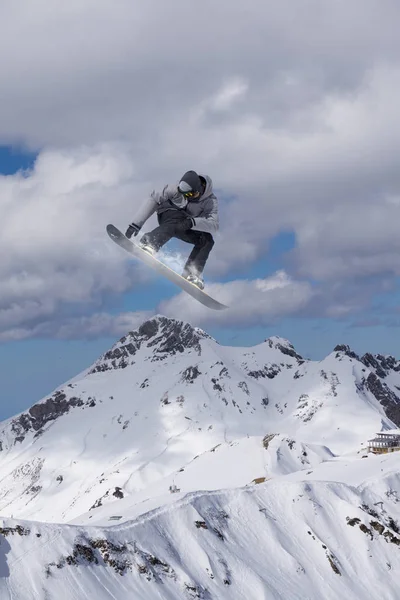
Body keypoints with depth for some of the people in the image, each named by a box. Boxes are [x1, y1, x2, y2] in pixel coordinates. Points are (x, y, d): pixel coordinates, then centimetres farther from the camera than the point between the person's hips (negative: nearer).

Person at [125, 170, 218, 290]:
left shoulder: (210, 201, -21)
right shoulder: (176, 189, -22)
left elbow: (214, 224, -34)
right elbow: (154, 200, -16)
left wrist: (192, 222, -52)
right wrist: (136, 224, -22)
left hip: (187, 229, 3)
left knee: (207, 240, -24)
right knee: (175, 221, -39)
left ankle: (192, 273, -25)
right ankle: (148, 243, -54)